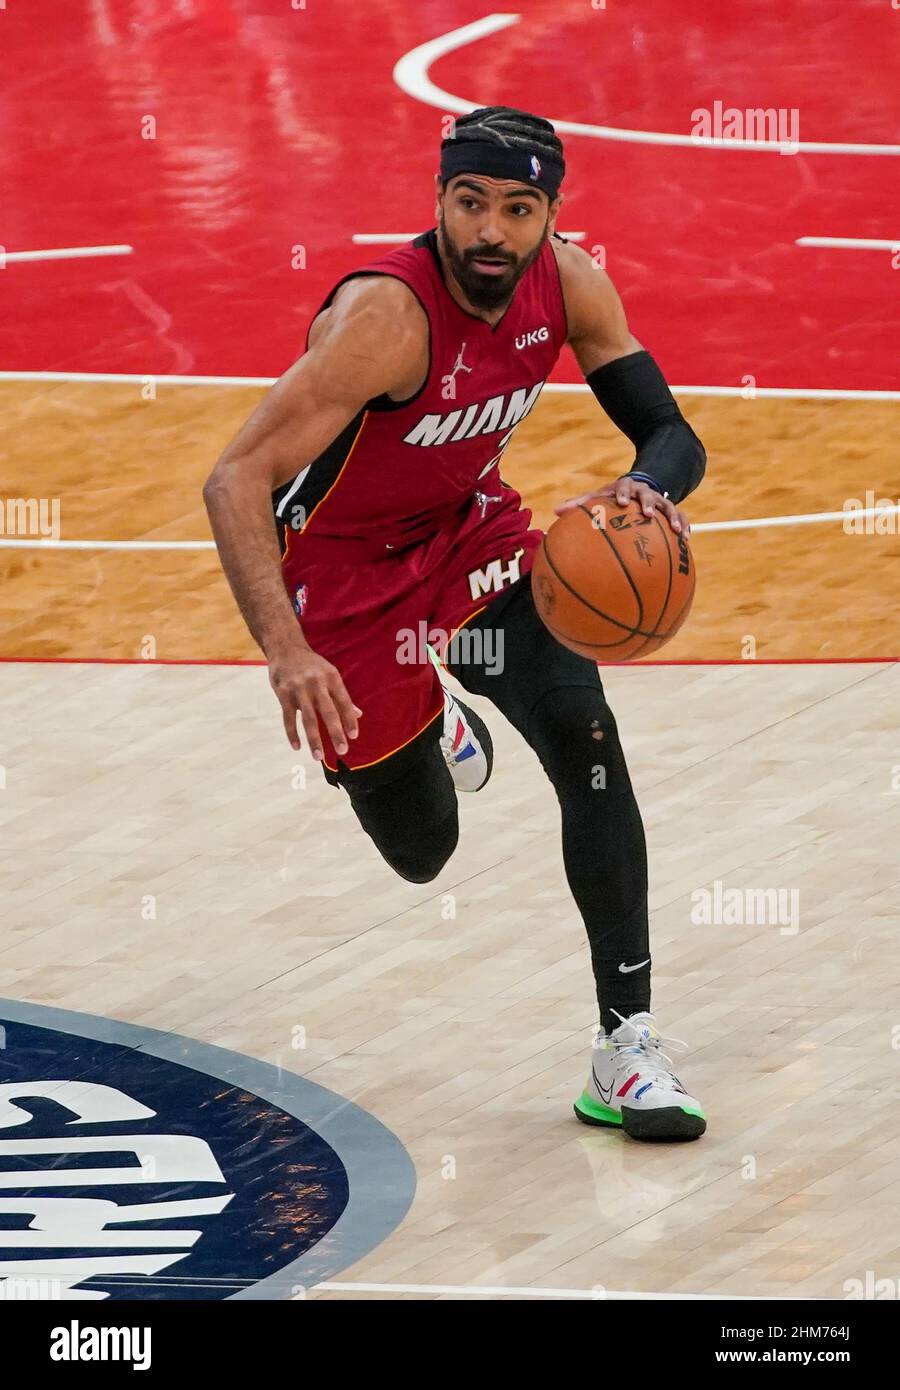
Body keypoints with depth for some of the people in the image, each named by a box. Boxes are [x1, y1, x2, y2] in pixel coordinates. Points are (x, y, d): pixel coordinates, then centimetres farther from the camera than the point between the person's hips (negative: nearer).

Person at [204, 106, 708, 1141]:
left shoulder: (566, 283, -15)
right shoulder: (388, 316, -34)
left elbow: (671, 434, -8)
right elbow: (236, 482, -37)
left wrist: (650, 490, -34)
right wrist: (286, 651, -51)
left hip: (469, 529, 4)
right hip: (345, 569, -4)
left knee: (582, 732, -20)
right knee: (420, 850, 9)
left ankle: (626, 1045, -15)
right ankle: (420, 725, 49)